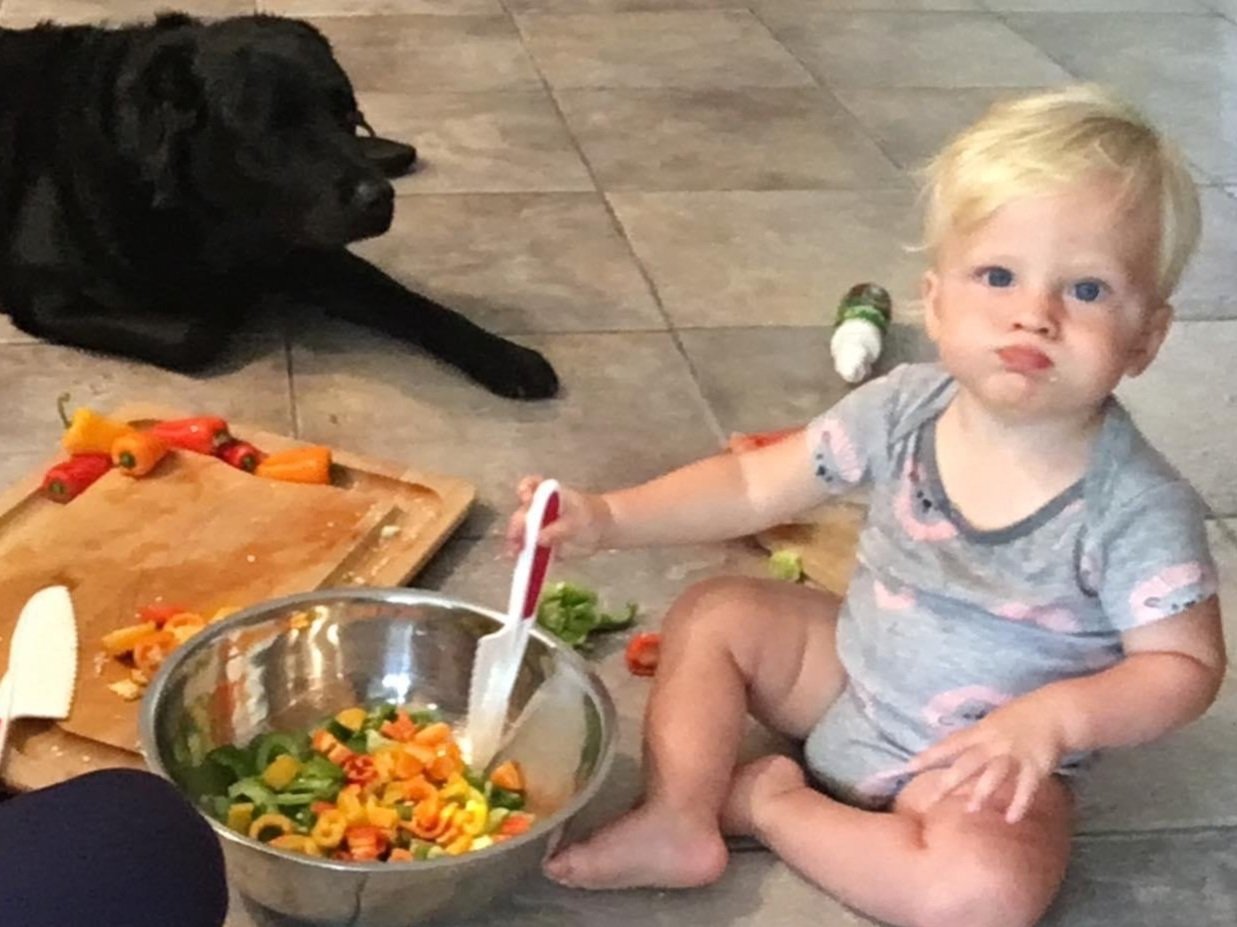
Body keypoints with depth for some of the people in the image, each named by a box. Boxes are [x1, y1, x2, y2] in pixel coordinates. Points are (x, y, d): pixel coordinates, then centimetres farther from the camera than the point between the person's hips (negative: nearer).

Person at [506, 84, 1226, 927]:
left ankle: (772, 803, -10)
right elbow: (754, 486, -4)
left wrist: (1058, 715, -35)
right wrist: (609, 517, -13)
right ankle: (677, 823, -7)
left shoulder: (1138, 509, -26)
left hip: (989, 763, -5)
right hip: (853, 678, 5)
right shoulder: (902, 412, -14)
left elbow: (1185, 666, -18)